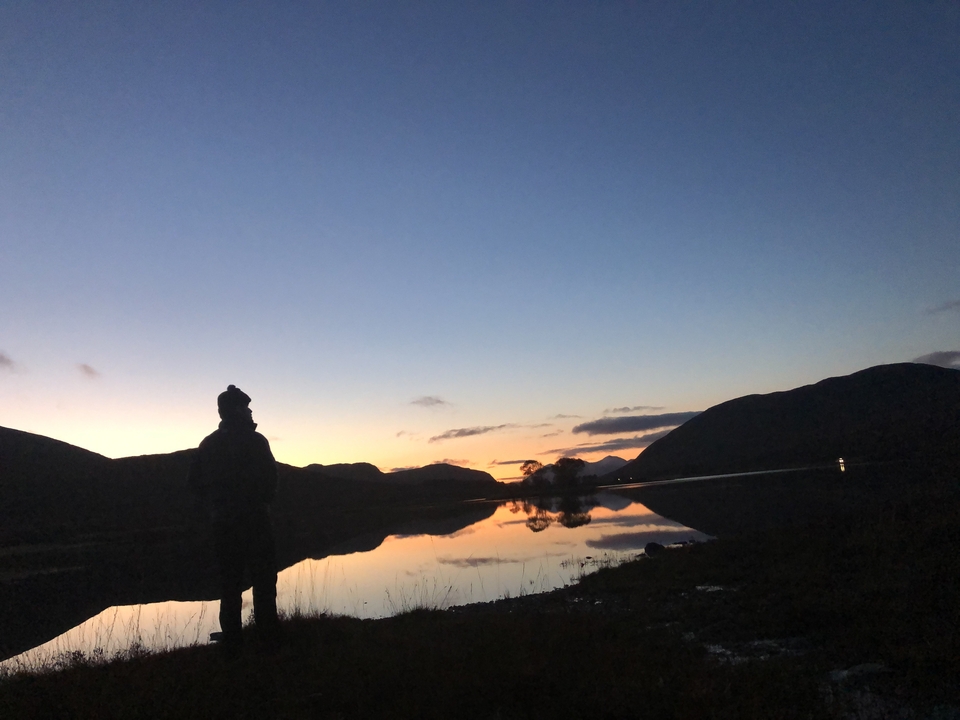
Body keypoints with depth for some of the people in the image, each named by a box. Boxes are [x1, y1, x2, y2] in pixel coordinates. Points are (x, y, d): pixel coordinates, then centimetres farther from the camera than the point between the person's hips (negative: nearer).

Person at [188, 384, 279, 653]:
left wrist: (211, 507, 15)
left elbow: (194, 479, 8)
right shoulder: (254, 441, -8)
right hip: (253, 518, -4)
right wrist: (264, 500, 8)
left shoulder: (208, 444, 7)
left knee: (230, 580, 11)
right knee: (263, 577, 4)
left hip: (221, 521, 5)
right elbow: (270, 478, -10)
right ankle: (267, 630, 0)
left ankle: (232, 638, 11)